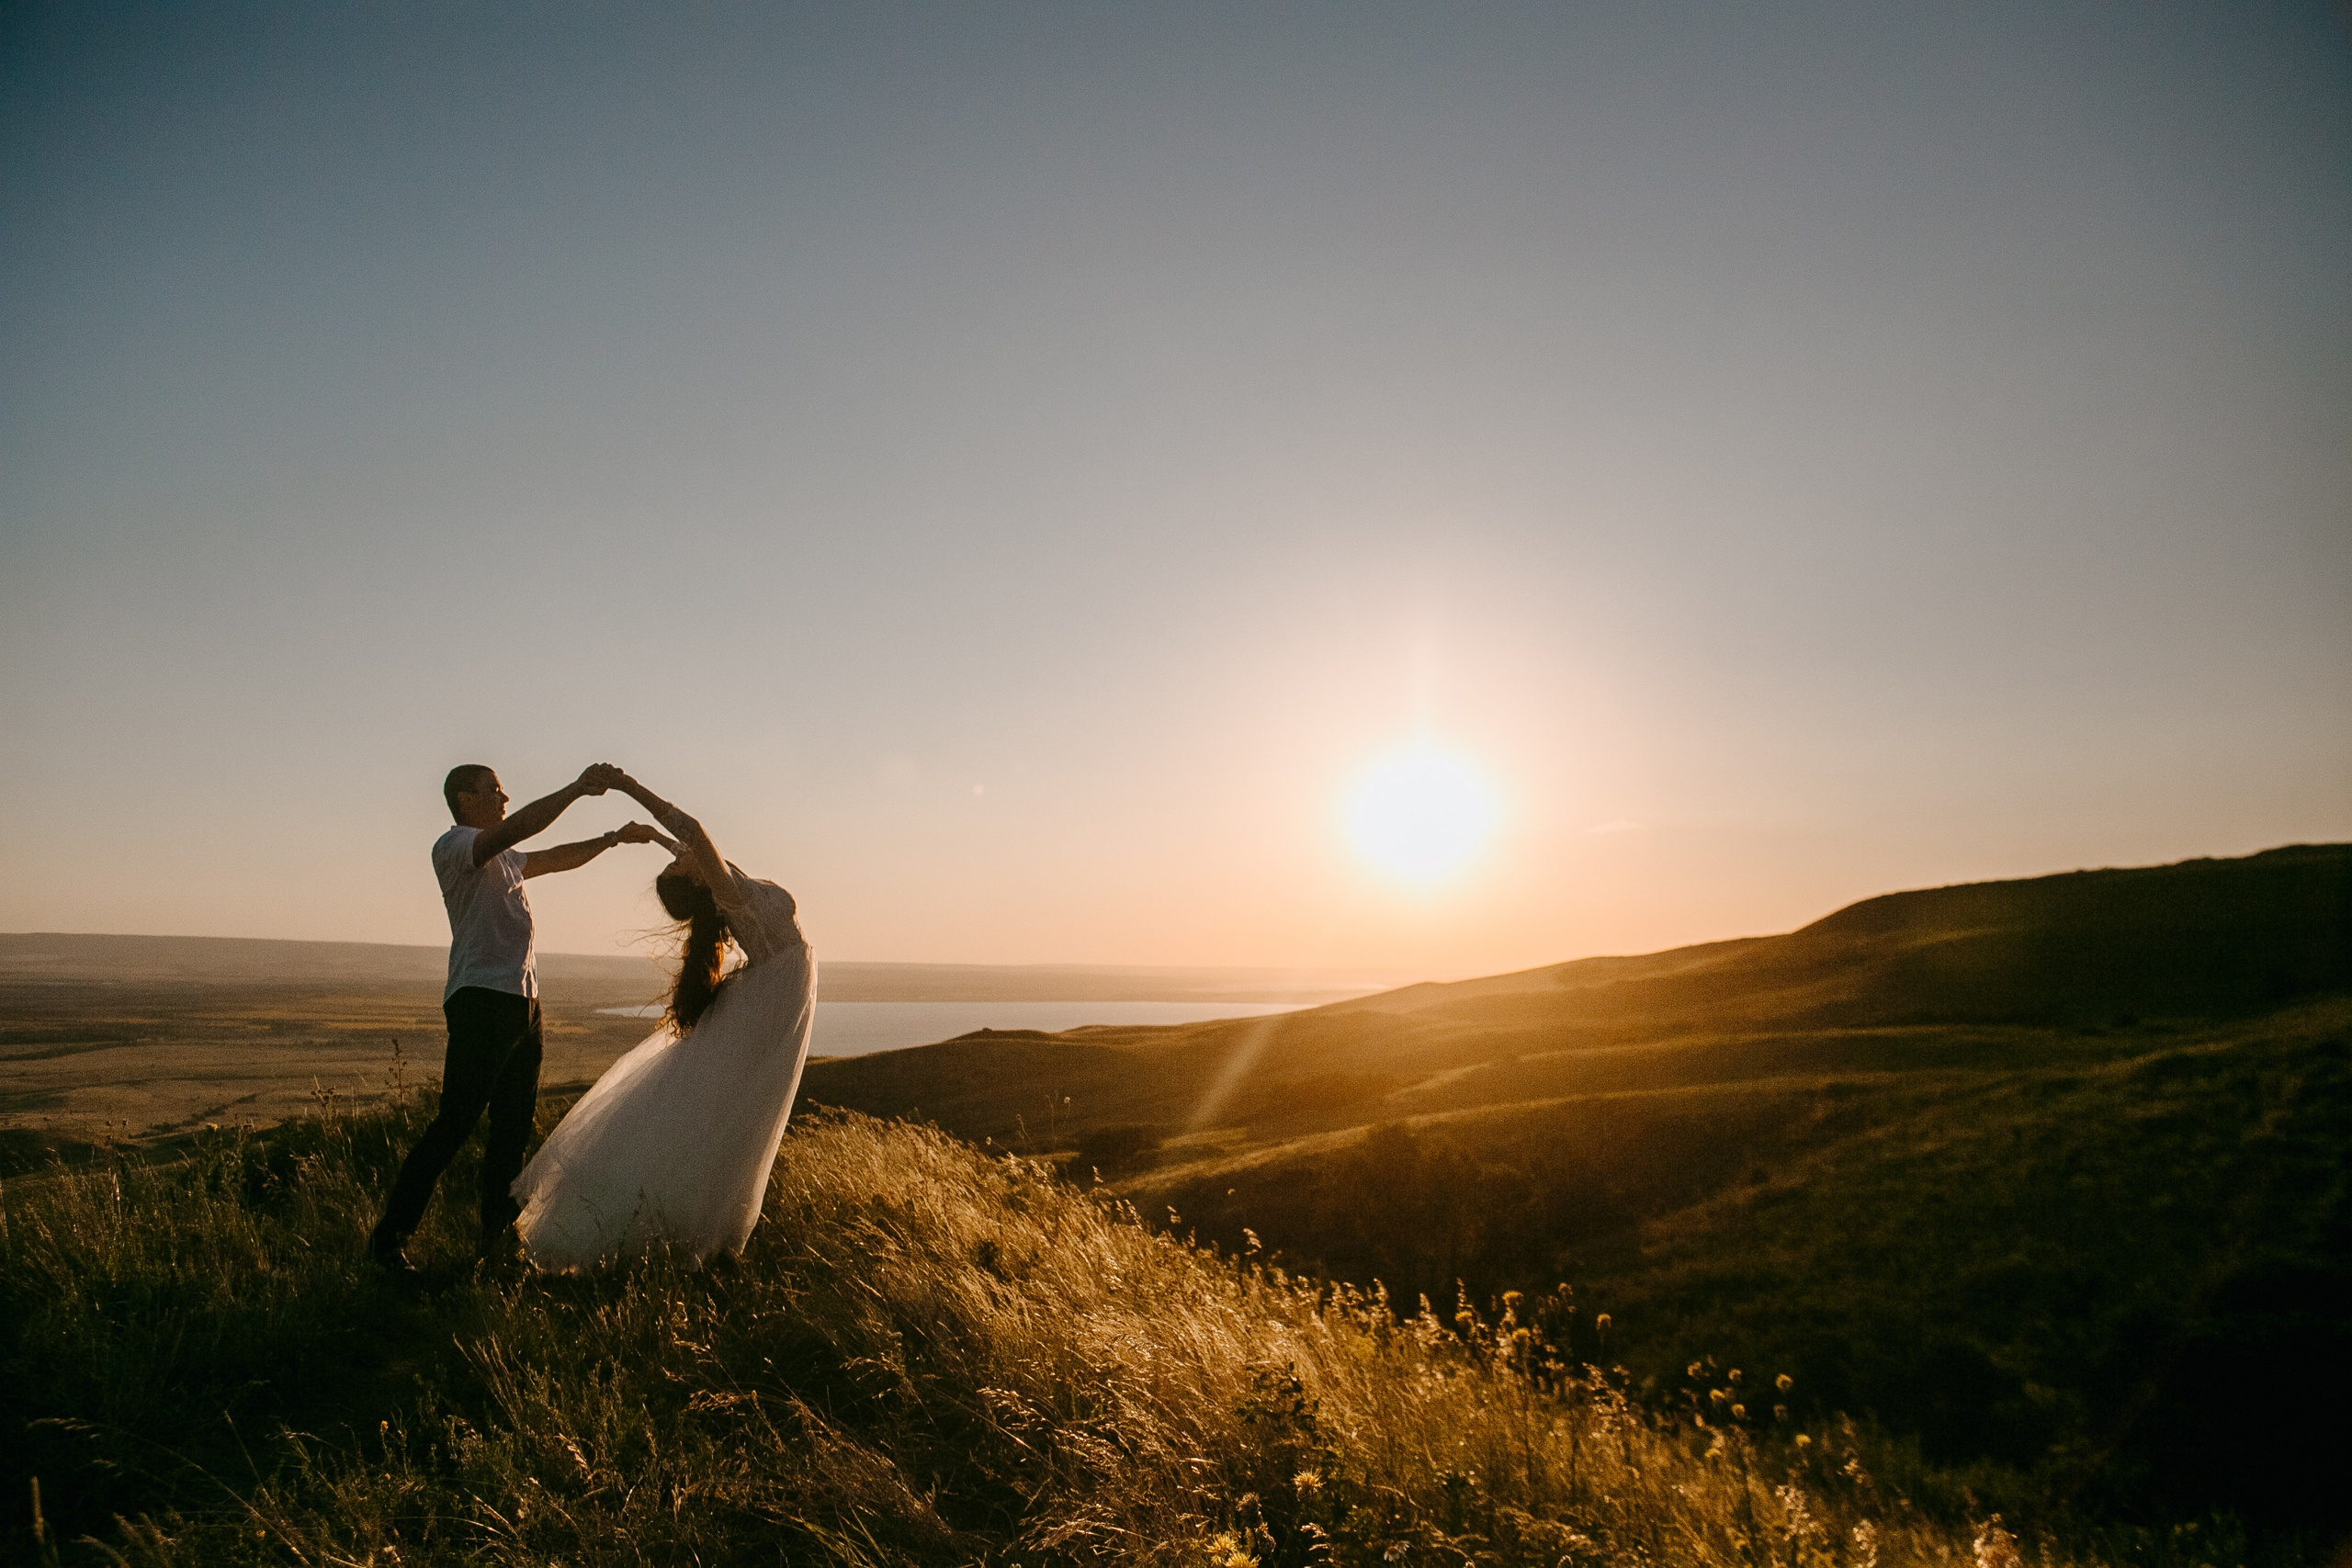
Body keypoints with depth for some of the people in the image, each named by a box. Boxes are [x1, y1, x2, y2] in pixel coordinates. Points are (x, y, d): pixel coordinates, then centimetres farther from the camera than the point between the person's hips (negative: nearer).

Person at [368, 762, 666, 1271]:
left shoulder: (504, 860, 24)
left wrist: (615, 837, 29)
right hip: (481, 998, -9)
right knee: (456, 1123, -11)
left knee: (513, 1126, 8)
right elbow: (518, 828, -20)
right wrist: (579, 787, -19)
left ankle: (496, 1236, 15)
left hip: (523, 1001, 9)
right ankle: (389, 1237, -3)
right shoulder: (453, 846, -4)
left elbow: (558, 858, 36)